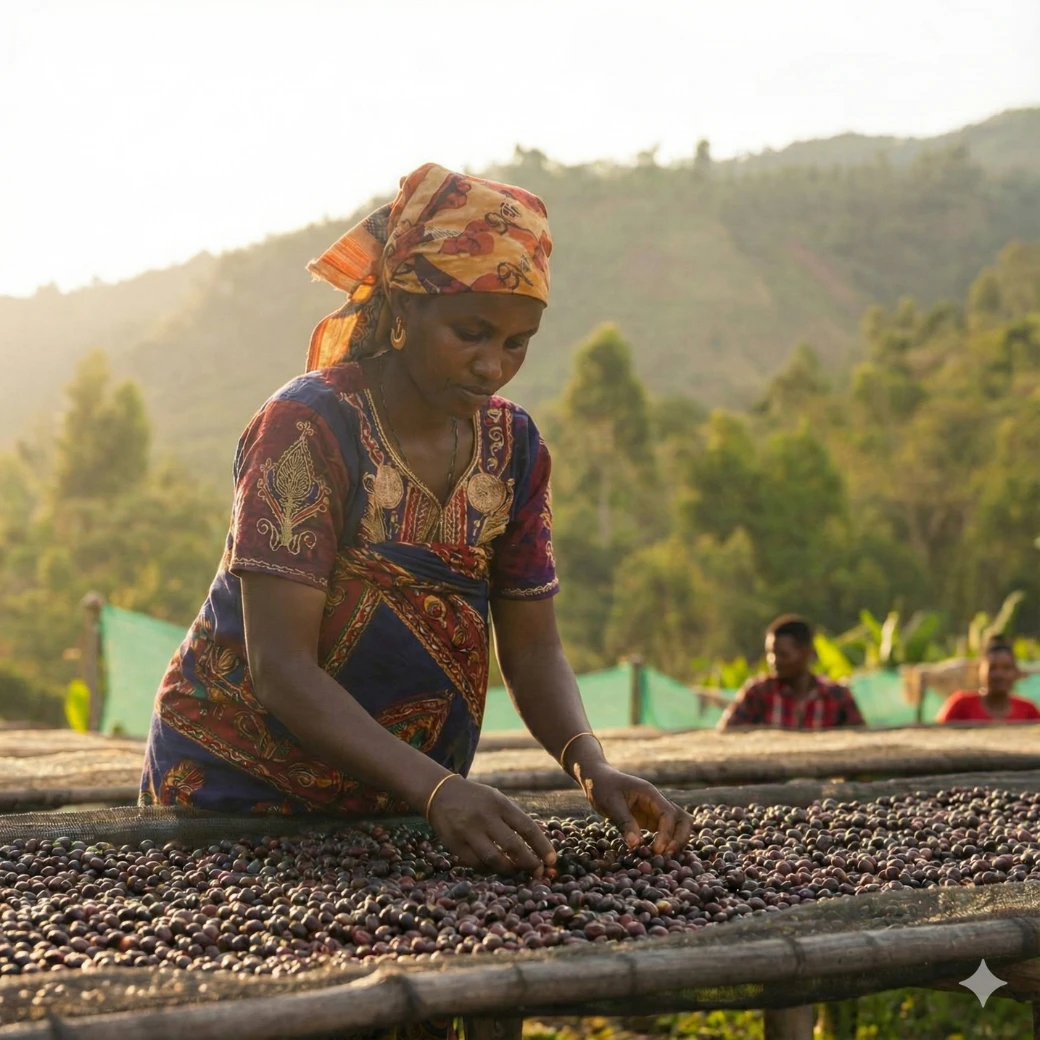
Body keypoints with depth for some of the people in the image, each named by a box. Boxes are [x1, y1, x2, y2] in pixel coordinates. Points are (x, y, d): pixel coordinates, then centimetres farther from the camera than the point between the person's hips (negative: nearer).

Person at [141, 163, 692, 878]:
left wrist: (592, 767, -18)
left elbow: (533, 651, 2)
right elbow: (280, 667, -25)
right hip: (239, 788, -5)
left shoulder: (513, 446, 0)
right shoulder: (308, 428, -19)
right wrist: (438, 790, -36)